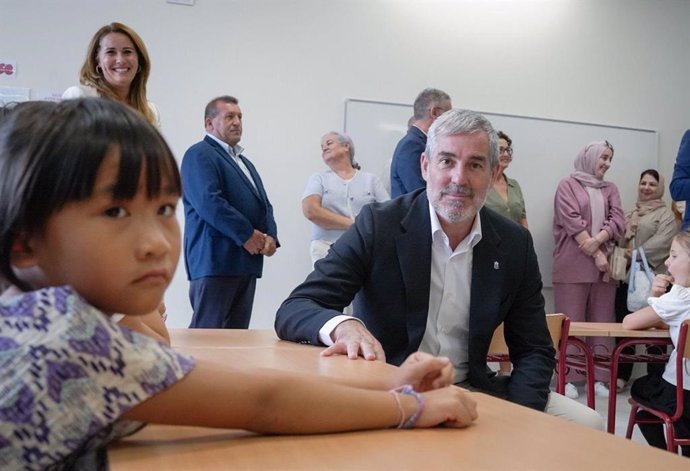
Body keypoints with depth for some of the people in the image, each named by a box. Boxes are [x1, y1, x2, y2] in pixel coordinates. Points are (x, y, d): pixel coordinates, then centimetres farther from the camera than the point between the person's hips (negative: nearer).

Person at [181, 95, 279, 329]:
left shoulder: (244, 161, 25)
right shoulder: (200, 154, -3)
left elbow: (264, 204, 20)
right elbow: (208, 202, -17)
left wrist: (270, 236, 1)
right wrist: (246, 235, -15)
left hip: (247, 260, 9)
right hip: (215, 259, -8)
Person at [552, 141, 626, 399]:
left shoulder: (610, 189, 18)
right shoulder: (567, 185, 3)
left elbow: (618, 221, 5)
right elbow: (572, 221, -7)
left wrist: (597, 240, -13)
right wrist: (596, 255, -11)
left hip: (604, 266, 5)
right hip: (573, 266, -5)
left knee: (601, 324, 5)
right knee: (571, 325, -3)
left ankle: (598, 378, 11)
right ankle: (568, 378, 2)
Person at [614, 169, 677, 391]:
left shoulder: (666, 214, 3)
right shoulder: (631, 213, 21)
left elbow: (662, 242, -12)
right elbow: (619, 239, 15)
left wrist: (636, 254, -17)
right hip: (626, 276, 5)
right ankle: (622, 374, 16)